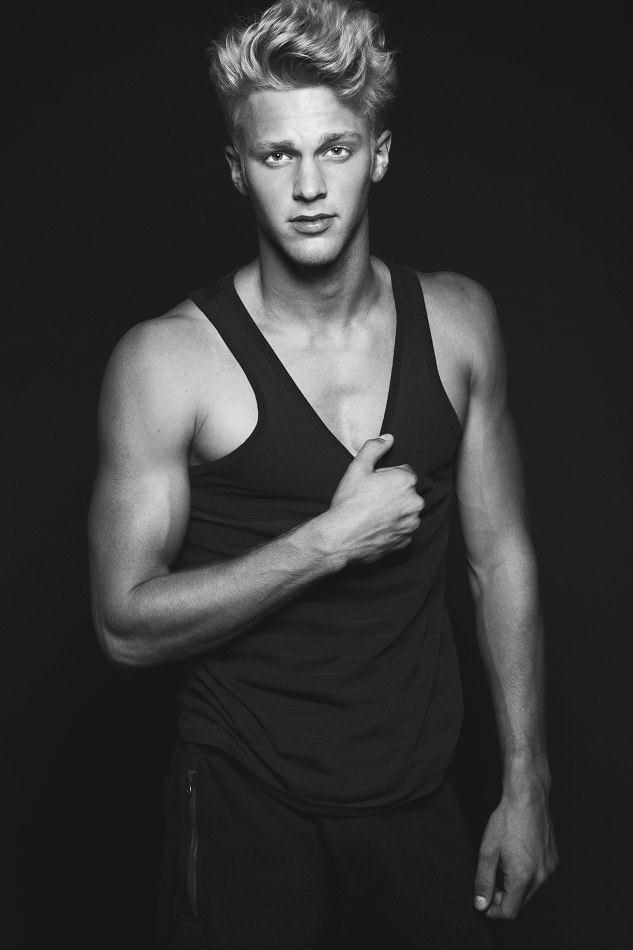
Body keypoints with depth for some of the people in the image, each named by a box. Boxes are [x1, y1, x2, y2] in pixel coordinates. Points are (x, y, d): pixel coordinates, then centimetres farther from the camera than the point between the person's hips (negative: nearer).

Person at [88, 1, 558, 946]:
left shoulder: (459, 320, -2)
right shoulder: (168, 361, -14)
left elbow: (502, 558, 4)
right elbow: (128, 626, -14)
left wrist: (528, 783, 4)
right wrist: (333, 539, -22)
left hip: (423, 802, 4)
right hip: (248, 817, -3)